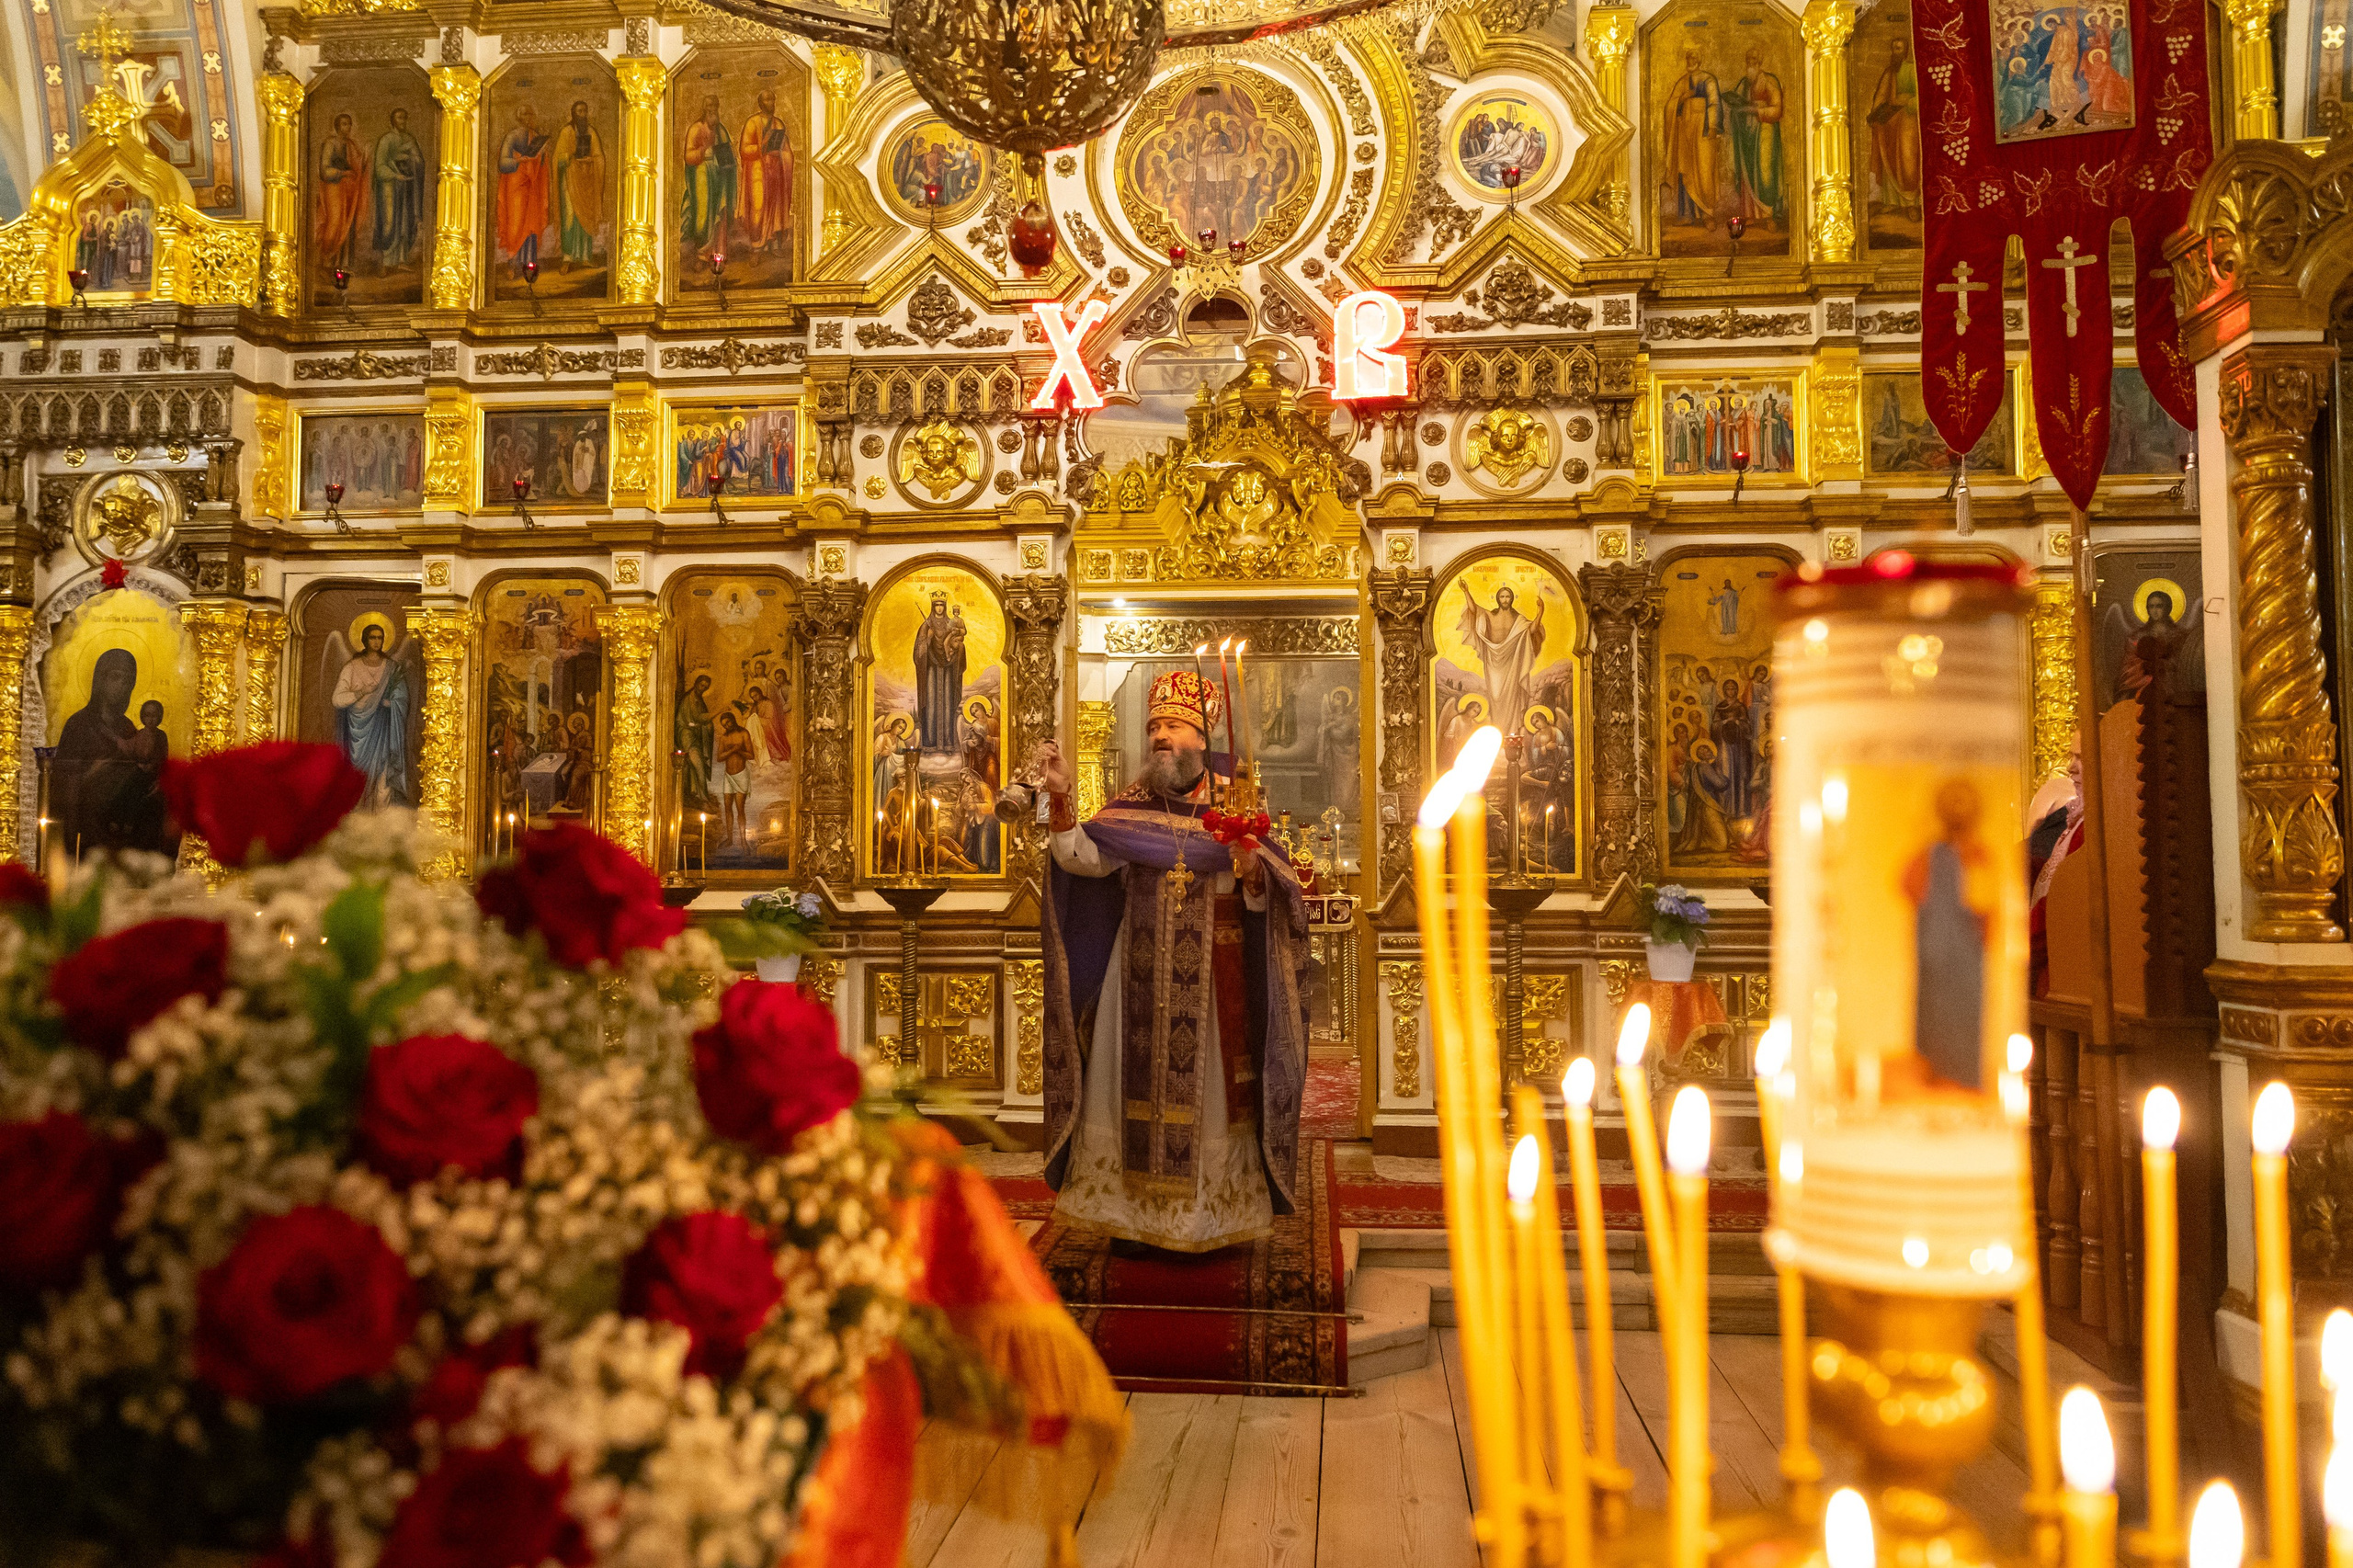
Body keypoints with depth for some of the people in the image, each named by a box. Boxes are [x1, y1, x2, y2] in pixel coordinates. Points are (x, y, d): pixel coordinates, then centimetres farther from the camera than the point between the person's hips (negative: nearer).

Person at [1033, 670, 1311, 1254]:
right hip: (1142, 975, 2)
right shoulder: (1129, 809, 6)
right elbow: (1080, 858, -9)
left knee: (1209, 1087, 2)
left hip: (1216, 976, -1)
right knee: (1137, 1082, 4)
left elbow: (1264, 903, -1)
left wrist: (1253, 876, -22)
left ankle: (1215, 1215, 14)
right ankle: (1132, 1213, 14)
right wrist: (1061, 797, -21)